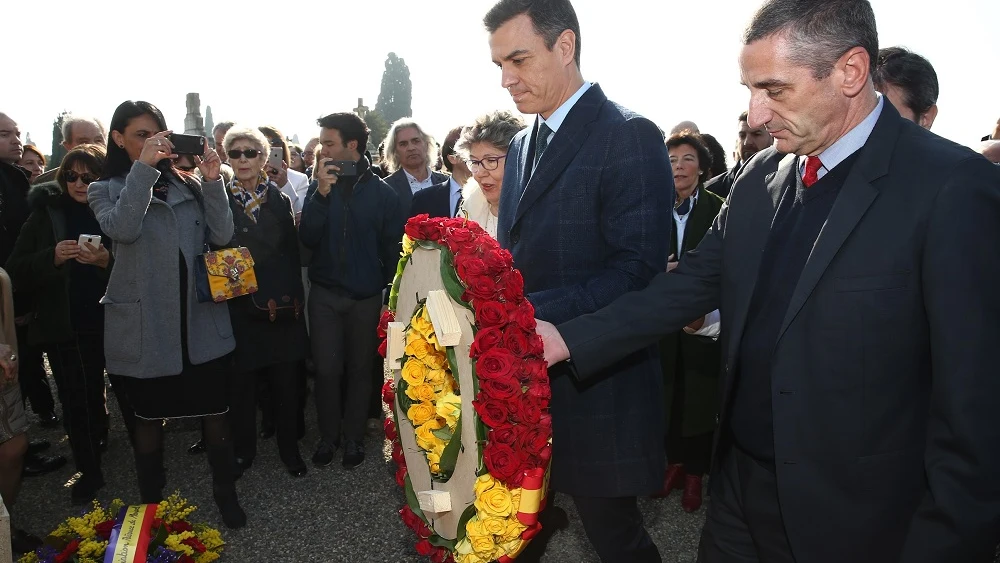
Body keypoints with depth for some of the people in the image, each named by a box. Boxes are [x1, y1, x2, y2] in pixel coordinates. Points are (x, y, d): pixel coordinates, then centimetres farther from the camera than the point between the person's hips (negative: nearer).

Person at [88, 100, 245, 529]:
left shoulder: (188, 186, 9)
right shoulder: (106, 190, 4)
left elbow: (222, 236, -4)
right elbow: (123, 228, -18)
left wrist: (212, 181, -14)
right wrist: (142, 168, -21)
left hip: (201, 320, 2)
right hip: (145, 325, -1)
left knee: (214, 410, 7)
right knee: (148, 415, 13)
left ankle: (225, 491, 24)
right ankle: (152, 501, 30)